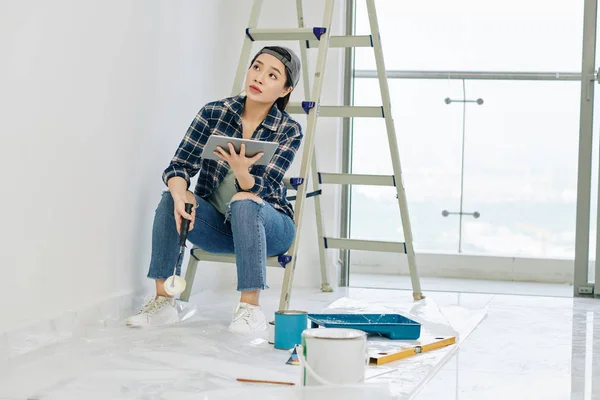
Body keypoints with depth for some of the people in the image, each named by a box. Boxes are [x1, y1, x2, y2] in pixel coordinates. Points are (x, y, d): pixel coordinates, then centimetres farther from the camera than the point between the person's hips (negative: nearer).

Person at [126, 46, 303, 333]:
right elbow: (179, 165, -13)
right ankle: (162, 301, -21)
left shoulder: (289, 131, -13)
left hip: (267, 226, -2)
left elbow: (258, 190, -21)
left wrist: (241, 170, -44)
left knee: (244, 203, -36)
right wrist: (180, 194, -36)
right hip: (216, 225, 2)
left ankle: (250, 307, -29)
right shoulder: (213, 113, -7)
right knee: (171, 199, -26)